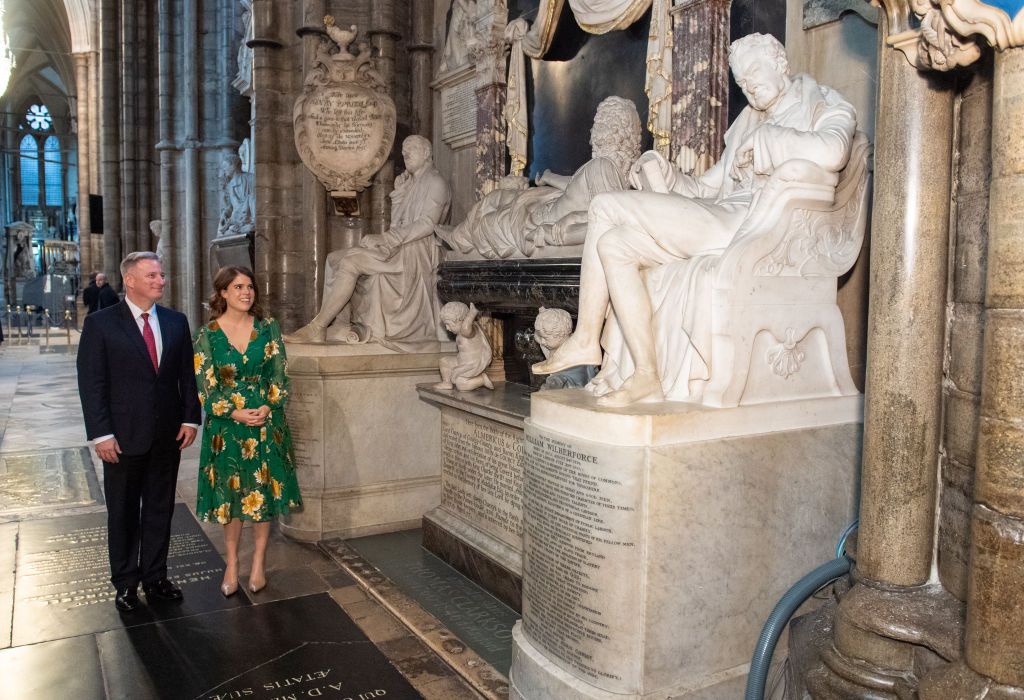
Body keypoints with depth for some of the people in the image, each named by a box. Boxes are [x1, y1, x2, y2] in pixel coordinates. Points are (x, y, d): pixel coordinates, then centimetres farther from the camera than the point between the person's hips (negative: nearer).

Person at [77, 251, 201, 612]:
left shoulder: (176, 321, 5)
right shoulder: (100, 323, -6)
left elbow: (187, 375, 7)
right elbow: (91, 383, -8)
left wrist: (190, 418, -1)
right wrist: (101, 434, -13)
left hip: (167, 435, 3)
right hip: (123, 437, -3)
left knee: (160, 510, 13)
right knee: (123, 513, 12)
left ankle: (154, 578, 28)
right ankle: (125, 583, 28)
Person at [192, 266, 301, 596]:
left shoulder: (268, 328, 0)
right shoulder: (207, 335, -4)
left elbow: (279, 374, 0)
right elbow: (204, 385, -4)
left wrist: (267, 408, -13)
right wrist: (234, 413, -14)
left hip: (266, 421, 1)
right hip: (226, 425, -1)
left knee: (264, 491, 7)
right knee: (229, 493, 8)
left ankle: (259, 562, 22)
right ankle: (232, 564, 23)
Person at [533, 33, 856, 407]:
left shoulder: (826, 107, 10)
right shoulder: (749, 122, 31)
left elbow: (832, 153, -17)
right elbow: (706, 188, 22)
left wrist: (764, 140, -7)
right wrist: (658, 172, 5)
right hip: (723, 218, 8)